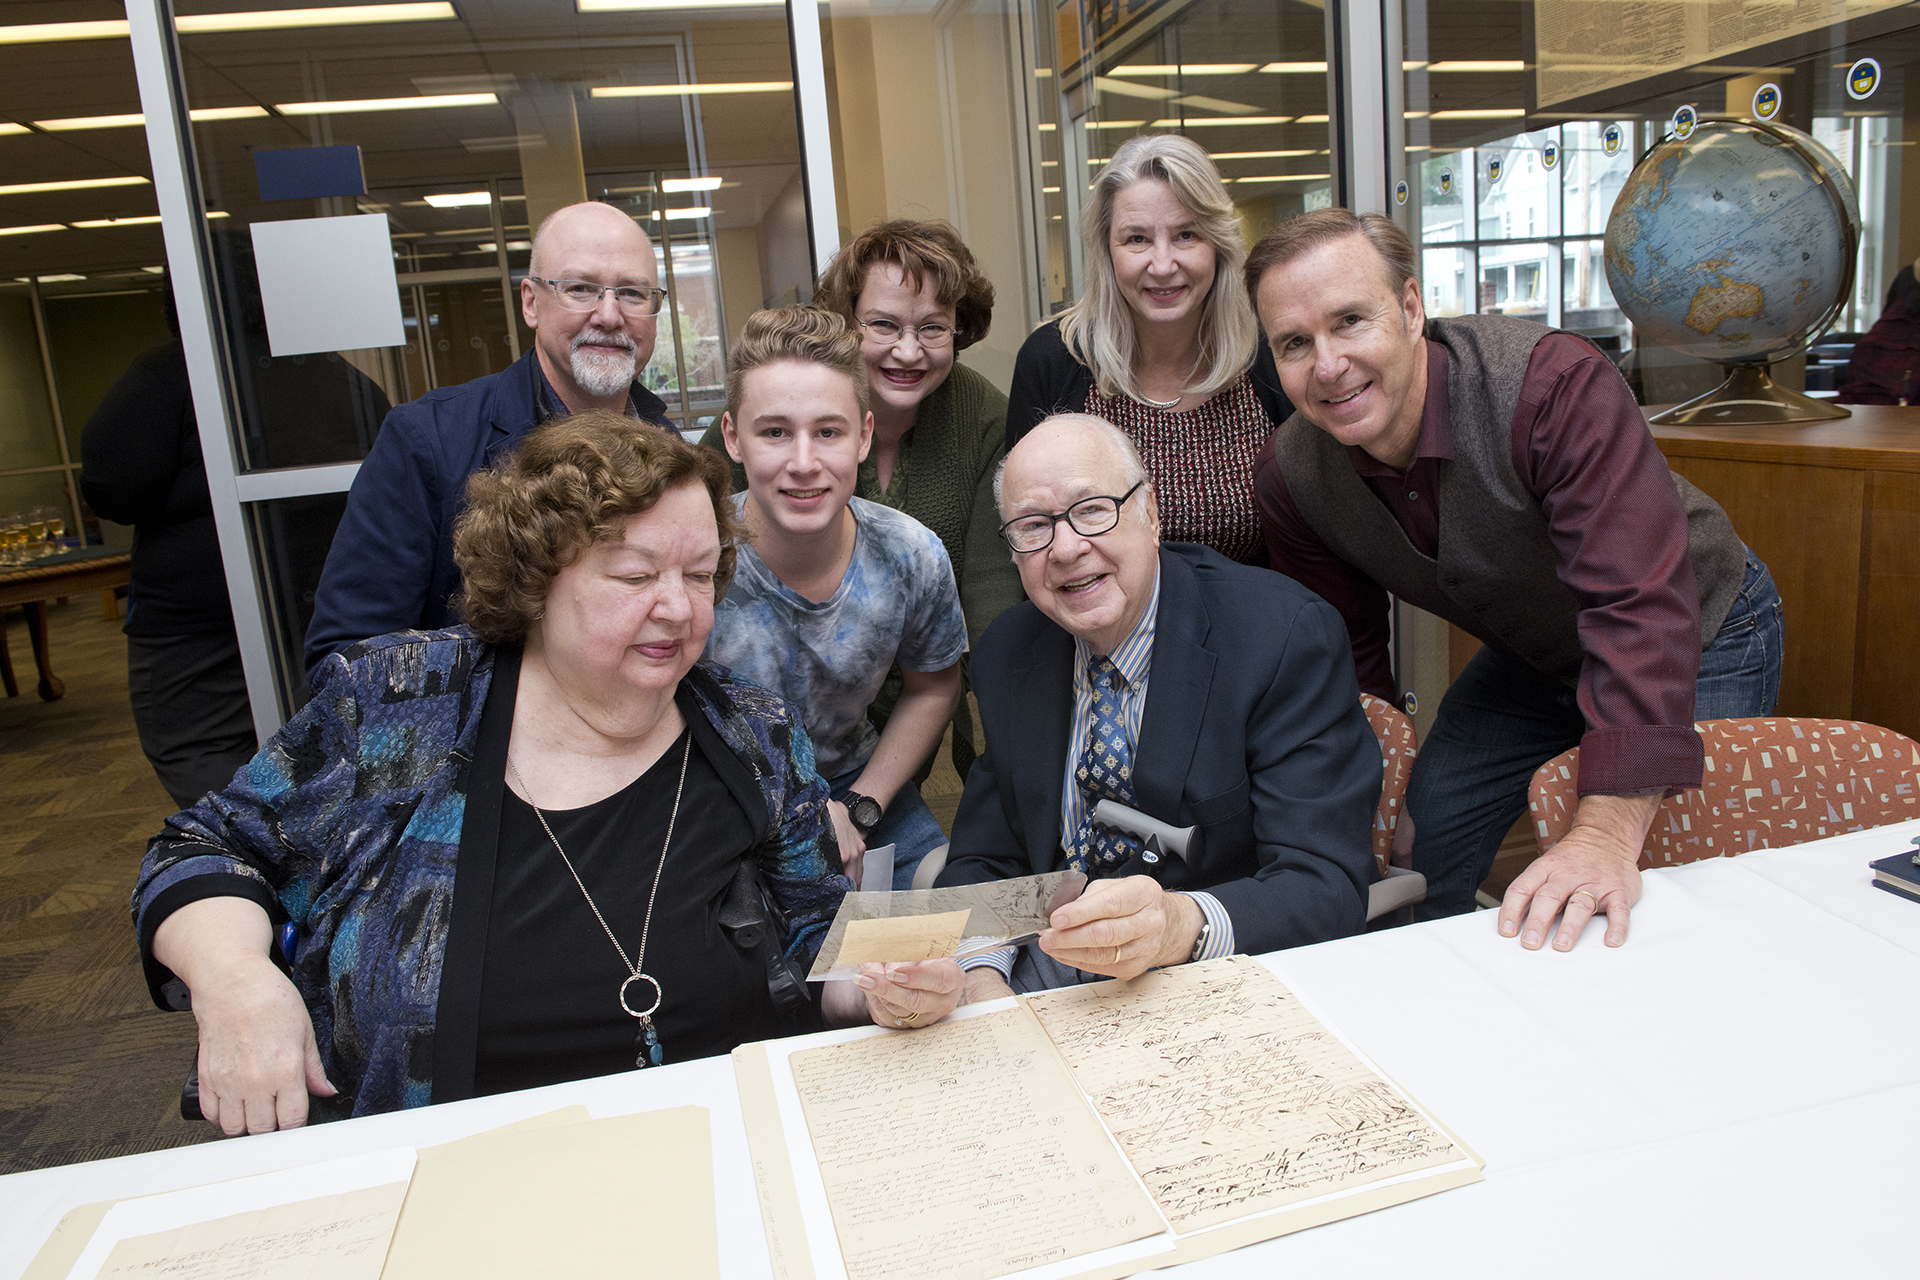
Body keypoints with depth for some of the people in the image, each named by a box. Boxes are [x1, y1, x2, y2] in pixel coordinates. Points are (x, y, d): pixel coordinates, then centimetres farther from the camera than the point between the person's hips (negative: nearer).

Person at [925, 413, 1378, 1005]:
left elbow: (1328, 890, -20)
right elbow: (983, 859, 5)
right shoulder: (1007, 655, 2)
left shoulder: (1289, 637, -14)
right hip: (1050, 967, 4)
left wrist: (1181, 926, -39)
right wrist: (979, 979, -16)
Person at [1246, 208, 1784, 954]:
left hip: (1700, 634, -4)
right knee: (1425, 834, 0)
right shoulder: (1290, 479, -20)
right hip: (1533, 657, 4)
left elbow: (1641, 609, -44)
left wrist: (1607, 834, -52)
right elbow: (1347, 654, -5)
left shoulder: (1555, 384, -37)